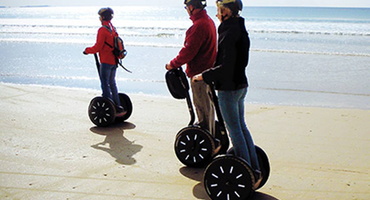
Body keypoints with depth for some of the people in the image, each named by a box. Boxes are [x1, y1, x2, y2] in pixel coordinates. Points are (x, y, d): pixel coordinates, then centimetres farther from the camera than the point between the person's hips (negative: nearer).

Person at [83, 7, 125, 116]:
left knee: (105, 85, -3)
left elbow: (98, 47, -19)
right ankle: (118, 107, 20)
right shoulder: (113, 29, 12)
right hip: (114, 61, 9)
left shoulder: (103, 30, -15)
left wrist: (87, 50, -2)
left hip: (106, 62, -9)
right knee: (112, 84, 16)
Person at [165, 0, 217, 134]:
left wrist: (173, 64, -11)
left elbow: (189, 50, -23)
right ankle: (210, 134, 30)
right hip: (207, 70, 10)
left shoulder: (199, 25, -21)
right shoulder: (208, 21, 11)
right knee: (207, 105, 19)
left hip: (198, 73, -10)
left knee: (202, 106, -1)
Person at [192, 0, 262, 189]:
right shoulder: (240, 29, 12)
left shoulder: (229, 32, -19)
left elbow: (226, 66, -24)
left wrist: (204, 76, -14)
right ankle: (254, 170, 23)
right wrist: (210, 76, 20)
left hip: (229, 88, -10)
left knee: (235, 129, -1)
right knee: (241, 126, 16)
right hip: (240, 84, 10)